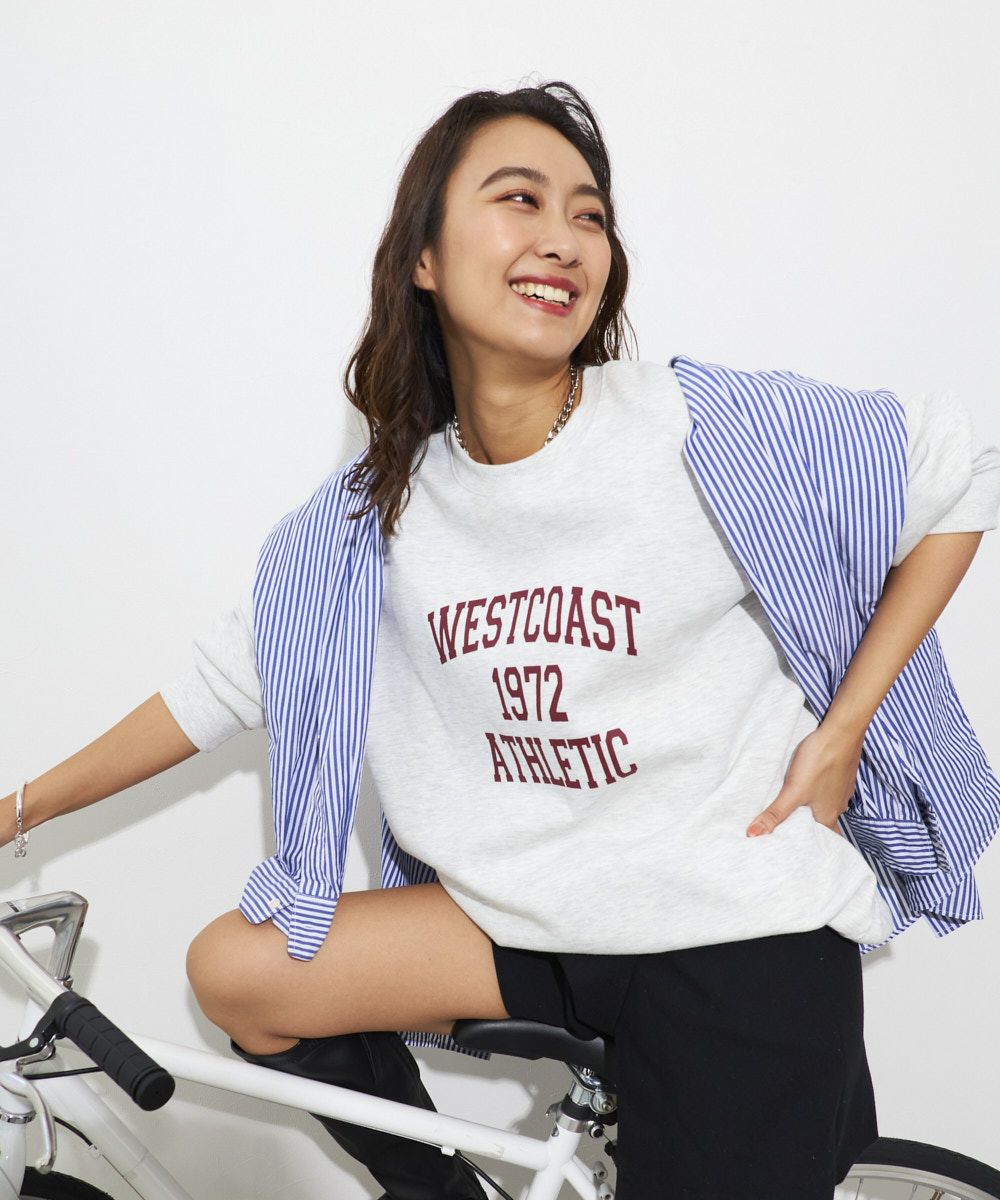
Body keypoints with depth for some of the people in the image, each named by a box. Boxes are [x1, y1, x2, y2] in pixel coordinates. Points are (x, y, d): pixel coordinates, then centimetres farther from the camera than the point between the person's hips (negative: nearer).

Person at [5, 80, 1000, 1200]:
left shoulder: (698, 426, -13)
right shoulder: (378, 508, 0)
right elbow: (226, 680, 8)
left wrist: (844, 726, -6)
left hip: (740, 937, -4)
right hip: (533, 918, 4)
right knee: (234, 970, -2)